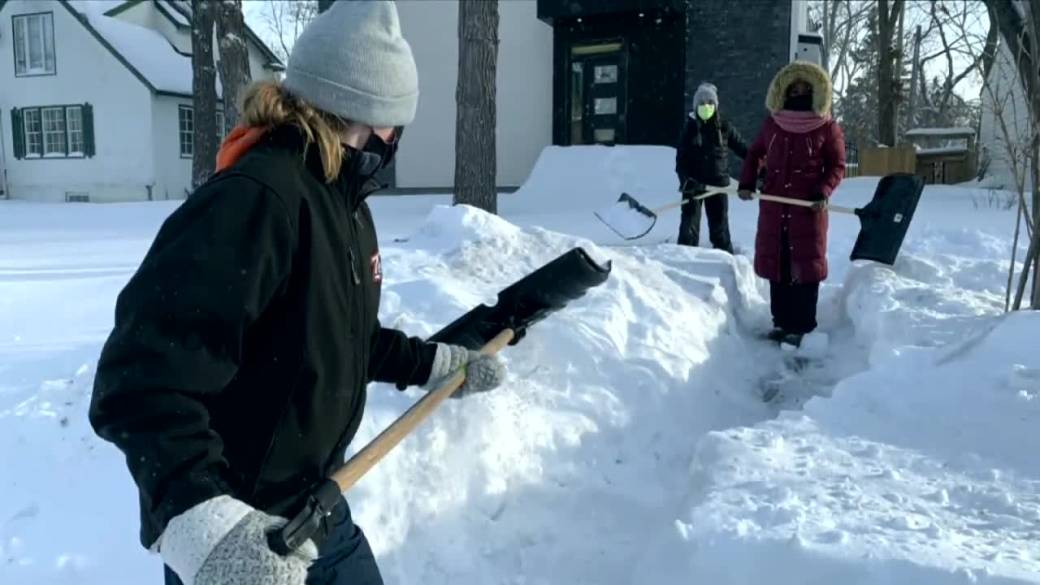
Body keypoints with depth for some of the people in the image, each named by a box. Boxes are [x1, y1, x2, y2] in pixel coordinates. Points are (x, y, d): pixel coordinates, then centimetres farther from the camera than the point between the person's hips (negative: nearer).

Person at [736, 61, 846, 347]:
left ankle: (803, 327, 3)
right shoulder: (772, 124, 9)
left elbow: (837, 166, 0)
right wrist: (746, 183, 3)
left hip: (808, 208, -4)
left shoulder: (827, 127, -1)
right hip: (774, 208, 4)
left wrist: (823, 193, -15)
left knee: (806, 264, -2)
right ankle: (782, 321, 19)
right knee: (775, 262, 8)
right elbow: (755, 154, 18)